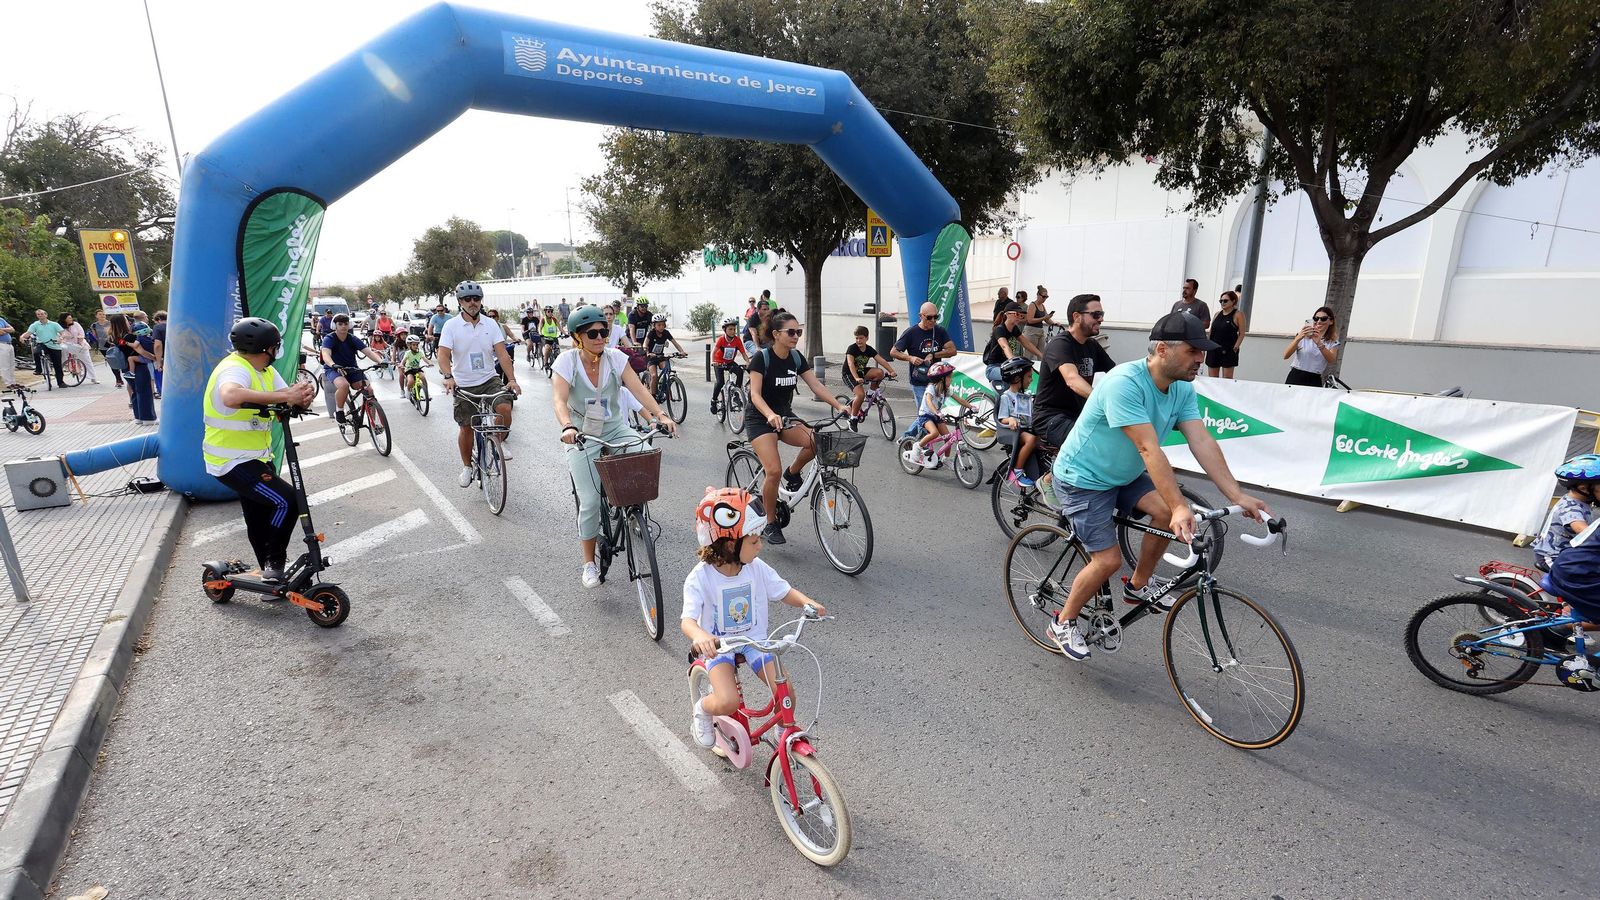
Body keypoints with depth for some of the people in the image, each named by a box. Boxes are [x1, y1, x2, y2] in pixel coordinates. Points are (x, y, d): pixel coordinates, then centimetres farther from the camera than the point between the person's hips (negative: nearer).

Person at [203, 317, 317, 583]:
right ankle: (274, 564, -7)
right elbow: (230, 396, -47)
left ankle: (274, 578, 31)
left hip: (256, 458, 10)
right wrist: (284, 395, -45)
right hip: (233, 462, -10)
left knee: (262, 518, 18)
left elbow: (289, 401, -3)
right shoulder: (234, 370, -23)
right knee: (287, 501, -22)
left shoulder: (266, 371, 7)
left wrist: (302, 396, -26)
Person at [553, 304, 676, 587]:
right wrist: (567, 427, -45)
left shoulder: (616, 357, -6)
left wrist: (660, 415, -33)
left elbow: (638, 389, -17)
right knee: (590, 502, -10)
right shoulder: (567, 361, -12)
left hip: (616, 430, 2)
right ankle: (589, 563, 10)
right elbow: (559, 399, -25)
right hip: (582, 437, -2)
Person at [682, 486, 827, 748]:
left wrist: (807, 602, -23)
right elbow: (688, 619, -31)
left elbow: (784, 592, -1)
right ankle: (702, 710, 11)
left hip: (754, 641, 3)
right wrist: (699, 636, -55)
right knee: (728, 704, -25)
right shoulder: (700, 577, -22)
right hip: (718, 646, -3)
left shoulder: (756, 568, -10)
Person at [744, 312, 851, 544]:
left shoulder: (797, 358, 0)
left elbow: (816, 386, -3)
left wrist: (838, 405, -18)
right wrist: (770, 415, -44)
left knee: (816, 441, -24)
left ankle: (792, 474, 5)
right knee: (774, 471, -21)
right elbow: (755, 394, -25)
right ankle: (770, 524, -1)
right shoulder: (761, 358, -17)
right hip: (759, 419, -5)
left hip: (785, 415, 5)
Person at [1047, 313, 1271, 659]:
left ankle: (1138, 585, 10)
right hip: (1083, 479, -8)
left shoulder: (1183, 389, -5)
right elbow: (1149, 449, -36)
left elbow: (1202, 442, -11)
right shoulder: (1125, 383, -30)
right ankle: (1064, 623, 11)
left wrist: (1237, 496, -20)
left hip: (1124, 475, 8)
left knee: (1166, 510, -15)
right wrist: (1180, 507, -40)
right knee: (1109, 560, -12)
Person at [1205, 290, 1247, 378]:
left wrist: (1236, 347, -15)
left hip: (1228, 351, -5)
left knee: (1227, 379, -3)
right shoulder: (1217, 314, 13)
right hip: (1213, 349, 5)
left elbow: (1242, 334, -6)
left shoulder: (1238, 314, -3)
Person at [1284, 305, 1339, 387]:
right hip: (1296, 377, -1)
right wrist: (1298, 338, -21)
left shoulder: (1332, 342, 9)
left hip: (1314, 380, 1)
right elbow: (1286, 356, -8)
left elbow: (1331, 360, -11)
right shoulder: (1303, 335, 5)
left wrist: (1319, 343, -25)